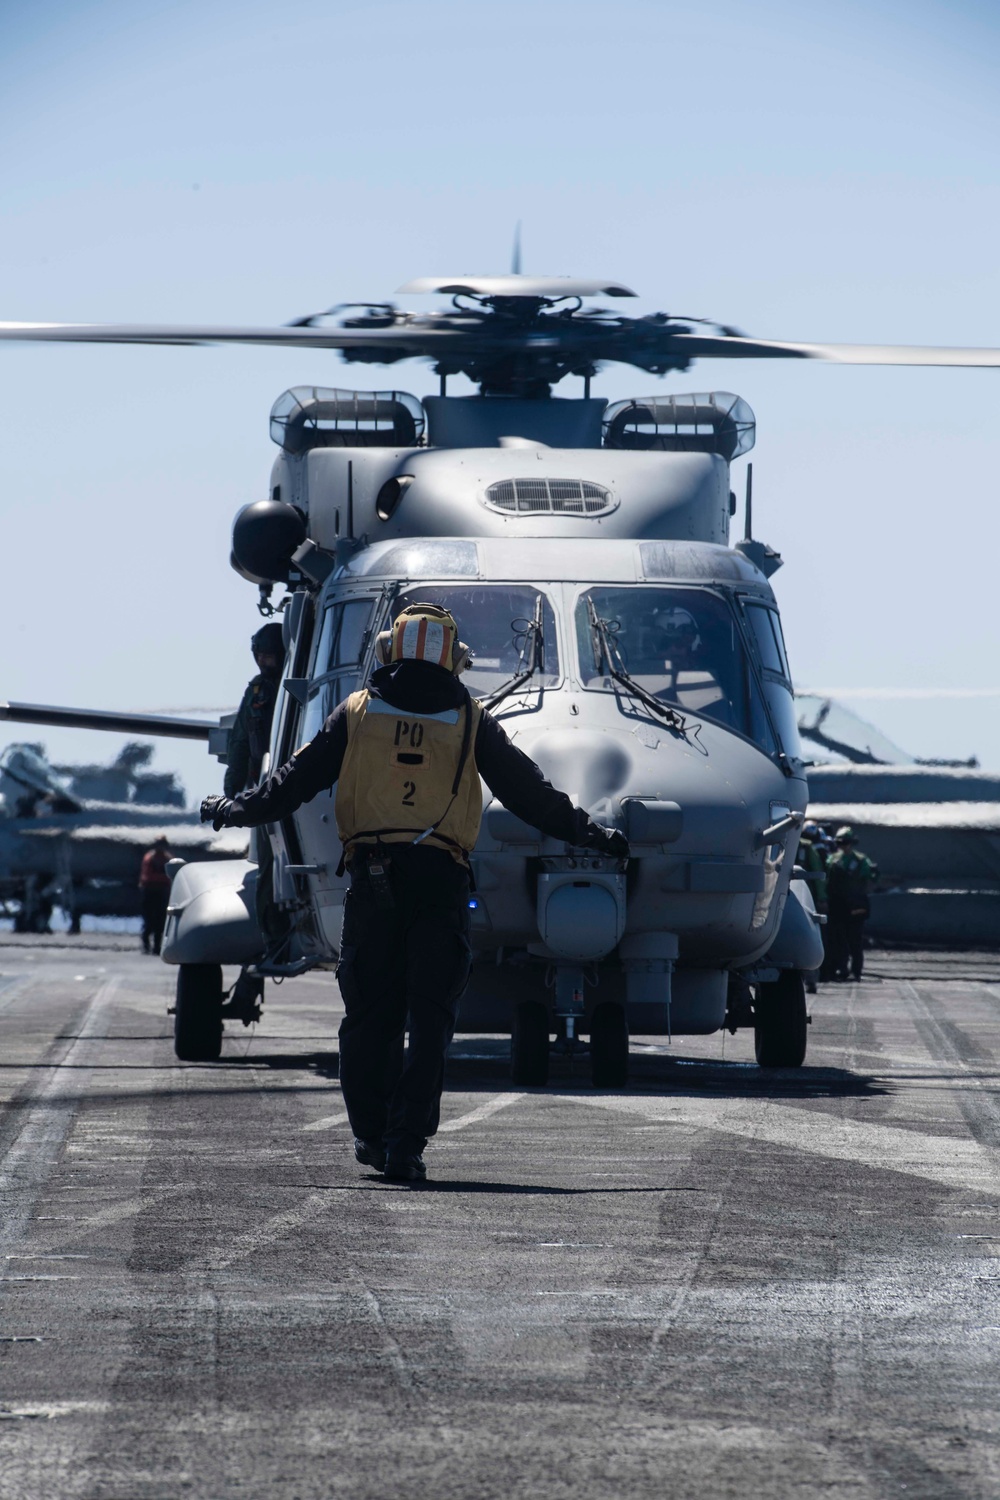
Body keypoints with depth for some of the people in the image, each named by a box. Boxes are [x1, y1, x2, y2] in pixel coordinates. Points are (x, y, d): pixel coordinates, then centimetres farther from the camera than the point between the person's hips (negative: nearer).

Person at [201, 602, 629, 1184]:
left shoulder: (357, 713, 8)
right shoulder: (473, 723, 6)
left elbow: (296, 780, 12)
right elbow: (529, 792, 9)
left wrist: (238, 809, 26)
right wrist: (589, 833, 20)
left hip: (372, 879, 1)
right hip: (441, 882, -1)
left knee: (369, 1012, 11)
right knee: (430, 1017, 0)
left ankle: (373, 1135, 16)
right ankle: (407, 1143, -7)